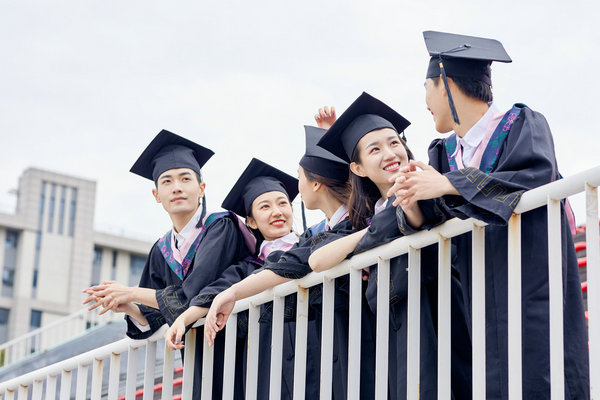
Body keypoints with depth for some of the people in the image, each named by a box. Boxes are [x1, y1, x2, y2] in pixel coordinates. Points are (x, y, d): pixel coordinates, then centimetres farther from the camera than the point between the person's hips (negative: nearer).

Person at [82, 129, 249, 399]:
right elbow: (156, 320, 9)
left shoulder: (221, 227, -11)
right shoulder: (162, 251, 8)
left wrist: (132, 294, -12)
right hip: (197, 357, 5)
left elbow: (193, 296, -21)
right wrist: (127, 308, -12)